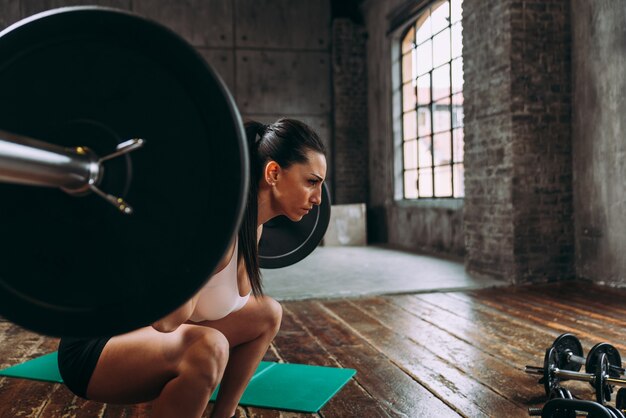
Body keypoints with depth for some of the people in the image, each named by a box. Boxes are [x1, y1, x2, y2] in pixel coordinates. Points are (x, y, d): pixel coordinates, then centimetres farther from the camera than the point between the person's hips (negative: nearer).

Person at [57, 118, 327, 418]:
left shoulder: (250, 221, -2)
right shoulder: (216, 220, -29)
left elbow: (239, 293, 15)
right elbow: (167, 318, -39)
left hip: (144, 337, 9)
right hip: (95, 347, -9)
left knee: (267, 313, 13)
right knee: (208, 348, -37)